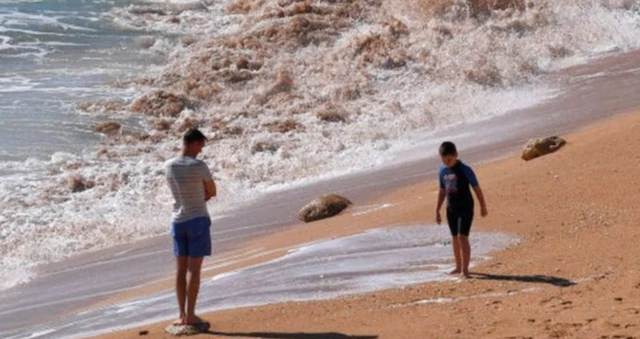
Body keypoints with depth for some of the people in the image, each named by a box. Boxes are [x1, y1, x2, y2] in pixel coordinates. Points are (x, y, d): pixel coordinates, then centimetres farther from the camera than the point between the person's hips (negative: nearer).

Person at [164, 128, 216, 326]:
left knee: (181, 270, 9)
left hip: (178, 221, 6)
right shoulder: (199, 166, -15)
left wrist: (197, 198, 6)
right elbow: (212, 192, -2)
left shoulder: (168, 166, 2)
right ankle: (190, 315, -1)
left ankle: (182, 315, 11)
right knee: (194, 270, -2)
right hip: (198, 220, -5)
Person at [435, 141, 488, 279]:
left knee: (462, 237, -14)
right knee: (455, 237, 13)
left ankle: (465, 269, -13)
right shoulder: (443, 170, 3)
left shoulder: (464, 170, -14)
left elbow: (477, 188, -6)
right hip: (451, 208, 6)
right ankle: (459, 267, 26)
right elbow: (442, 191, 14)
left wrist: (483, 206, -1)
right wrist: (437, 210, 15)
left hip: (465, 207, -6)